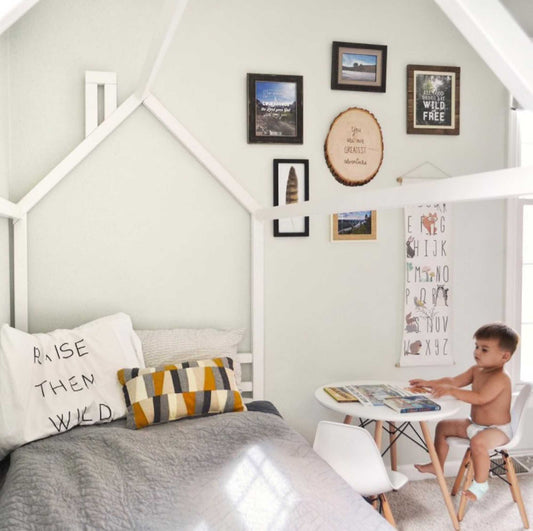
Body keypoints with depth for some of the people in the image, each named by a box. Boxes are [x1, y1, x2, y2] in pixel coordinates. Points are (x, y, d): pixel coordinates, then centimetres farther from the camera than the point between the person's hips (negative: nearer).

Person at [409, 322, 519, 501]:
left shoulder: (500, 378, -26)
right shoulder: (476, 371, 2)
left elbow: (480, 398, -39)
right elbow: (454, 381, 9)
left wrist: (451, 391, -44)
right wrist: (429, 383, -2)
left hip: (498, 430, -10)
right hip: (474, 424, 10)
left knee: (478, 442, -38)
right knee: (443, 426, 14)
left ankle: (480, 484, -20)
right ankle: (437, 465, 27)